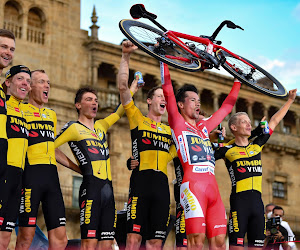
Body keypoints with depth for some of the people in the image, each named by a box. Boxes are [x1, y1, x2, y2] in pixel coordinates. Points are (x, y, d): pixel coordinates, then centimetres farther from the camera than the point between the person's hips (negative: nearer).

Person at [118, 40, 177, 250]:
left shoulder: (170, 131, 22)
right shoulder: (138, 119, 10)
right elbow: (123, 87, 2)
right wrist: (126, 57, -4)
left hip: (162, 186, 4)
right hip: (141, 182, -4)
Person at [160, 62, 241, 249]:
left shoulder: (204, 127, 27)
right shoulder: (177, 123, 10)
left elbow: (227, 106, 36)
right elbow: (168, 91, 2)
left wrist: (238, 82, 39)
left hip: (213, 189, 6)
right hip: (193, 186, -6)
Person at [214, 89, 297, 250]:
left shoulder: (257, 146, 16)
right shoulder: (227, 150, 3)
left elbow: (274, 121, 24)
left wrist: (290, 100, 29)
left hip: (257, 200, 5)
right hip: (239, 201, -5)